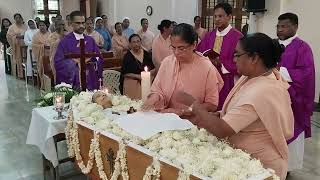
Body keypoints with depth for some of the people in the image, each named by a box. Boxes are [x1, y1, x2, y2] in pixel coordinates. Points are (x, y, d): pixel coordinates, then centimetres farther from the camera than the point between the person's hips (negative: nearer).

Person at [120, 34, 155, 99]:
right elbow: (125, 73, -7)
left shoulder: (146, 54, 7)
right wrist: (138, 76, -16)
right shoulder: (128, 56, -4)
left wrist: (151, 72, -10)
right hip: (132, 85, -3)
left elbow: (154, 69, 11)